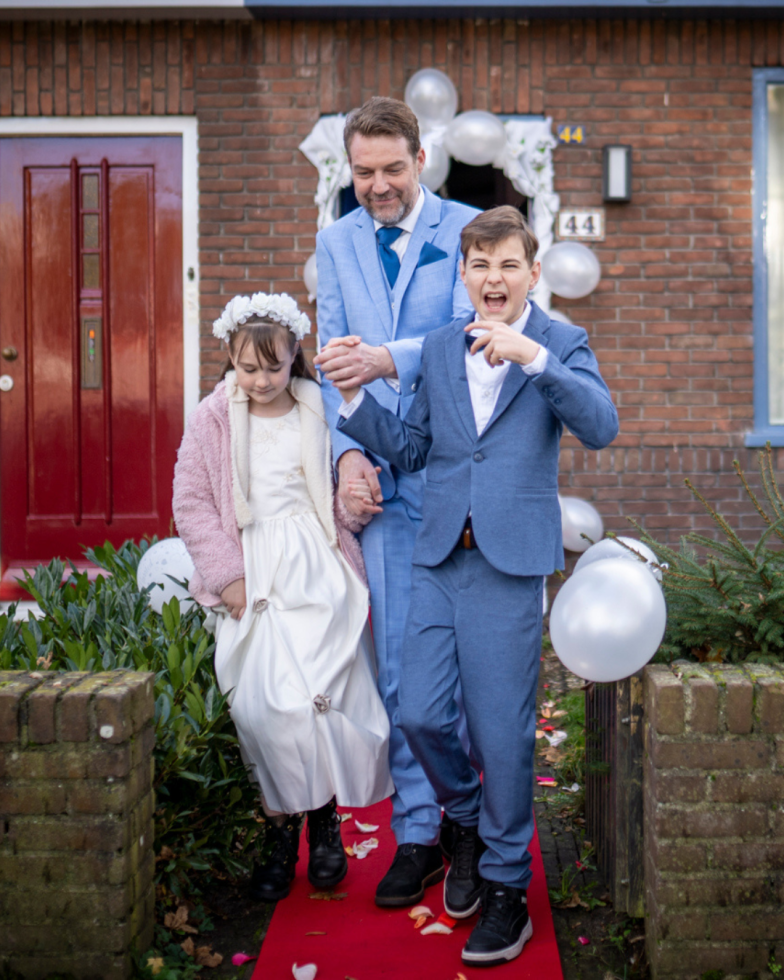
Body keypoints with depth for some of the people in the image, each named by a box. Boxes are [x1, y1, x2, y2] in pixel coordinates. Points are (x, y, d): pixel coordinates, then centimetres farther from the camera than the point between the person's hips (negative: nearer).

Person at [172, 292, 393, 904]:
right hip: (252, 575, 0)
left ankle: (325, 820, 12)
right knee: (260, 705, -7)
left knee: (318, 695, -11)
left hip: (318, 573, 0)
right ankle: (281, 833, 10)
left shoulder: (320, 413, 6)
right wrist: (228, 575, -5)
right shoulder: (213, 420, 5)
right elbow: (192, 504, 3)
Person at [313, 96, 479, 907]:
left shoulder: (465, 229, 1)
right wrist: (349, 453, -5)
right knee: (399, 664, 4)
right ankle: (418, 833, 15)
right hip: (383, 476, 3)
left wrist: (386, 359, -31)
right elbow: (334, 358, 9)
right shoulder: (335, 242, 14)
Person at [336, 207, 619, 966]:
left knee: (502, 730, 1)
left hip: (509, 561, -4)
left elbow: (601, 427, -16)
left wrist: (532, 356, -27)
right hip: (438, 557, 4)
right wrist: (355, 396, 1)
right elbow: (411, 449, 15)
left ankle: (506, 884, 19)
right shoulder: (438, 348, 13)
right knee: (419, 716, 4)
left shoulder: (560, 345, 1)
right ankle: (468, 824, 33)